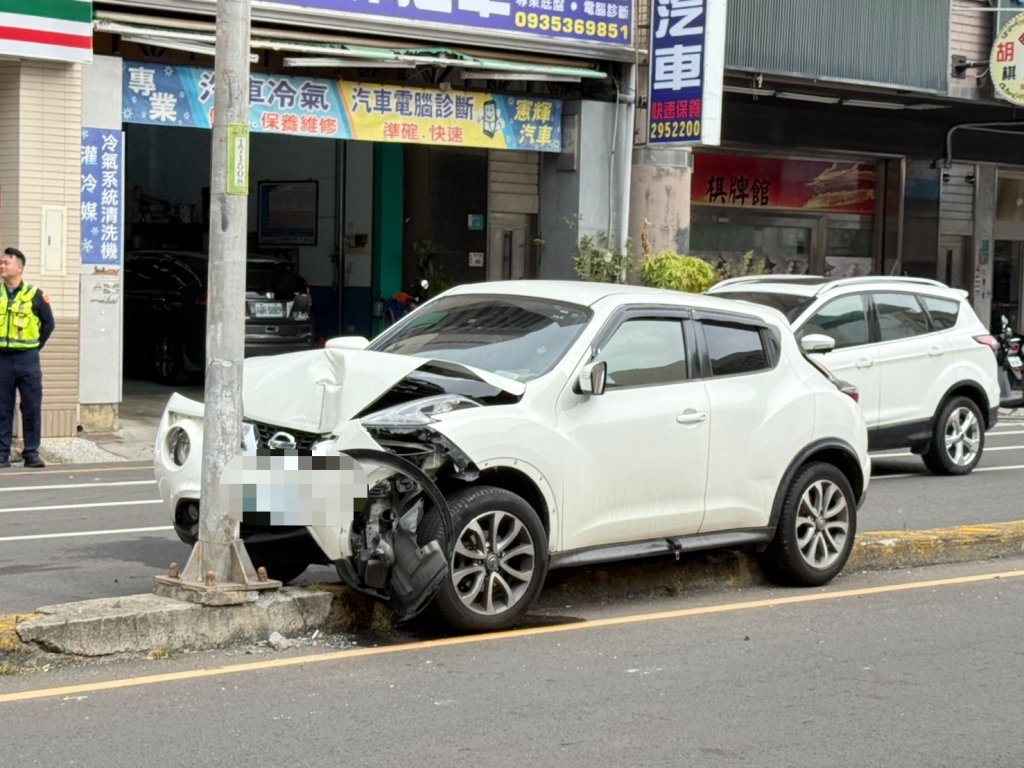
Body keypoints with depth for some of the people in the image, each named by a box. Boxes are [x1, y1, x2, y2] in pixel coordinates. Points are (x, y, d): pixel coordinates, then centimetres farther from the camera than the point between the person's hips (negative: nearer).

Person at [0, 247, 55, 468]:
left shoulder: (35, 295, 0)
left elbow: (48, 324, 10)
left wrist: (35, 347, 7)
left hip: (27, 359, -1)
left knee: (32, 408, 1)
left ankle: (31, 453, 9)